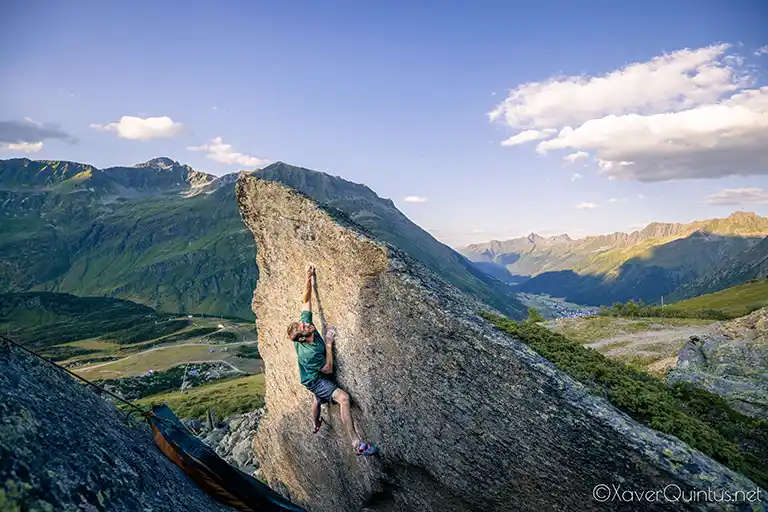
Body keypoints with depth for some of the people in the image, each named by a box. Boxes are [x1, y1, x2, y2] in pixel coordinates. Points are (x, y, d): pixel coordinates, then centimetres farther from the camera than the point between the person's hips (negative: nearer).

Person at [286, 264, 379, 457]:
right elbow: (328, 369, -26)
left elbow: (305, 302, -13)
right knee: (343, 397, -28)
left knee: (318, 398, 34)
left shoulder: (307, 322, -21)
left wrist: (309, 278, -19)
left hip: (316, 378, 9)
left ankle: (315, 425, 65)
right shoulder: (308, 353, -39)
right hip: (315, 380, -9)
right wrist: (329, 344, -27)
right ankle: (357, 443, -29)